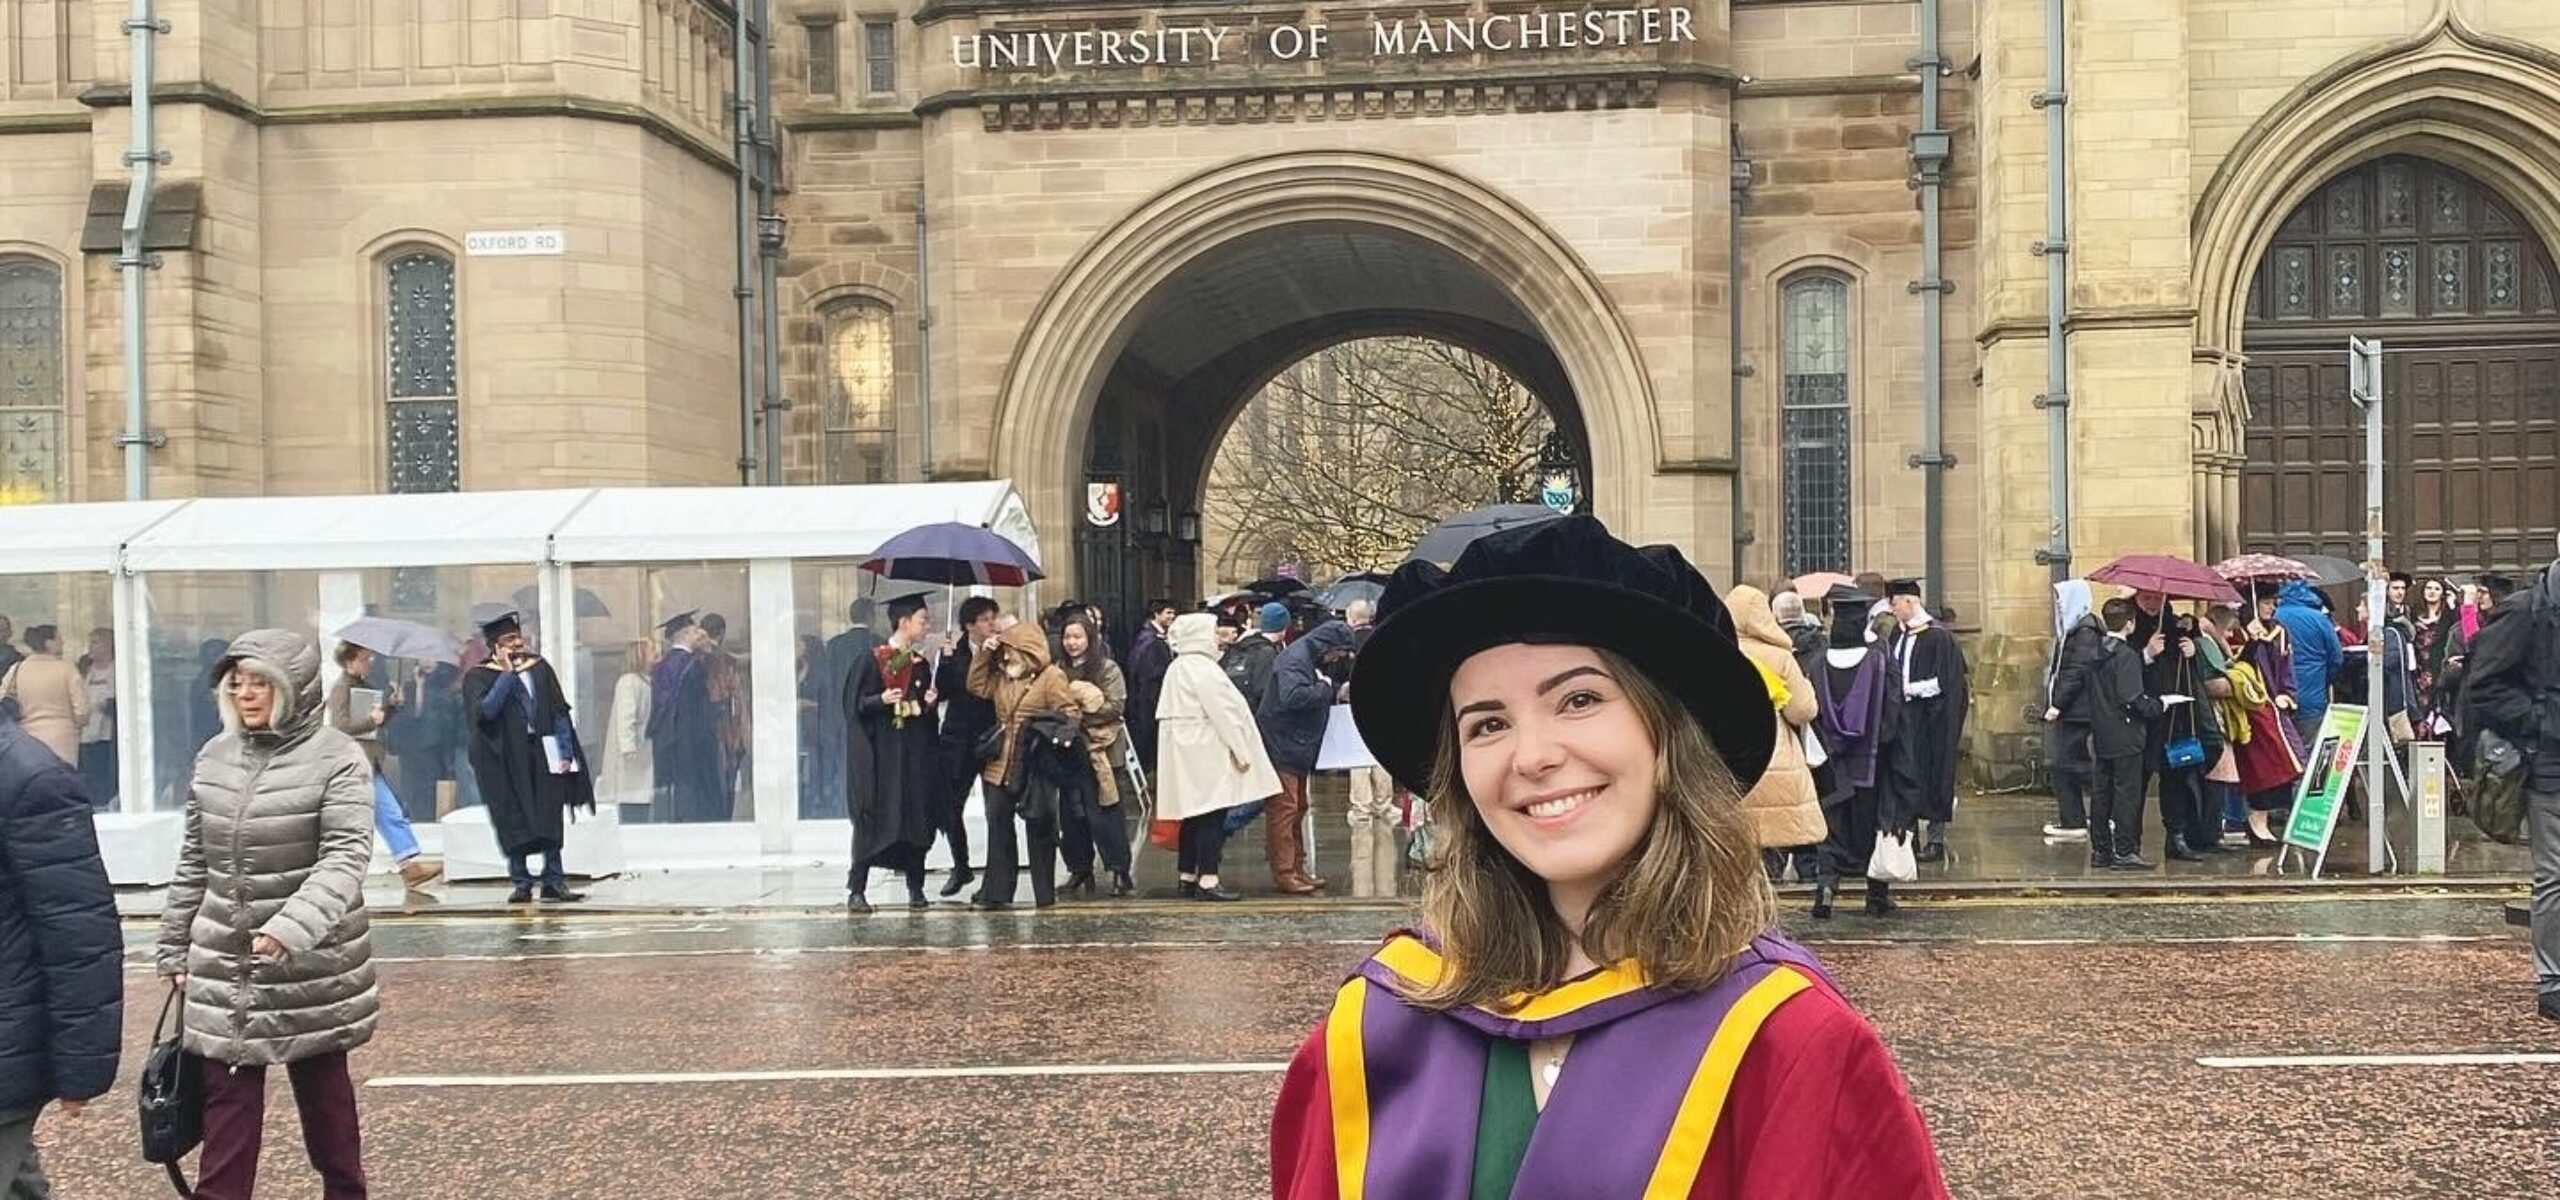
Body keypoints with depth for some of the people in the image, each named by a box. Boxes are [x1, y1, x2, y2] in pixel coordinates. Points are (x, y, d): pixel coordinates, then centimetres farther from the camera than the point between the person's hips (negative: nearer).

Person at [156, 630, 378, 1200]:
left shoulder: (337, 758, -11)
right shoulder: (215, 757, 6)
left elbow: (346, 857, -21)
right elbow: (194, 863, 13)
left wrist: (290, 928, -35)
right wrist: (175, 949, 13)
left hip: (312, 966, -4)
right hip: (224, 966, 4)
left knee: (324, 1091, 12)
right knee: (227, 1099, 5)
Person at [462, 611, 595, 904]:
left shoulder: (539, 667, 7)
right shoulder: (479, 677, -2)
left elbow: (558, 712, 7)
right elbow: (486, 710, -19)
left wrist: (566, 753, 0)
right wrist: (507, 672, -19)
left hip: (543, 755, 3)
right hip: (507, 760, -2)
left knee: (550, 821, 2)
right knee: (515, 823, 1)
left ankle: (554, 882, 7)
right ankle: (522, 884, 10)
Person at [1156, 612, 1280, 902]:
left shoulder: (1177, 668, 16)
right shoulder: (1203, 668, -14)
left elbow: (1167, 712, 19)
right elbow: (1222, 712, -17)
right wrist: (1240, 750, -13)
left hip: (1185, 752, 10)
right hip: (1207, 751, -10)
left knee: (1194, 816, 12)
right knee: (1213, 816, -9)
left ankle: (1186, 878, 15)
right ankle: (1207, 880, -12)